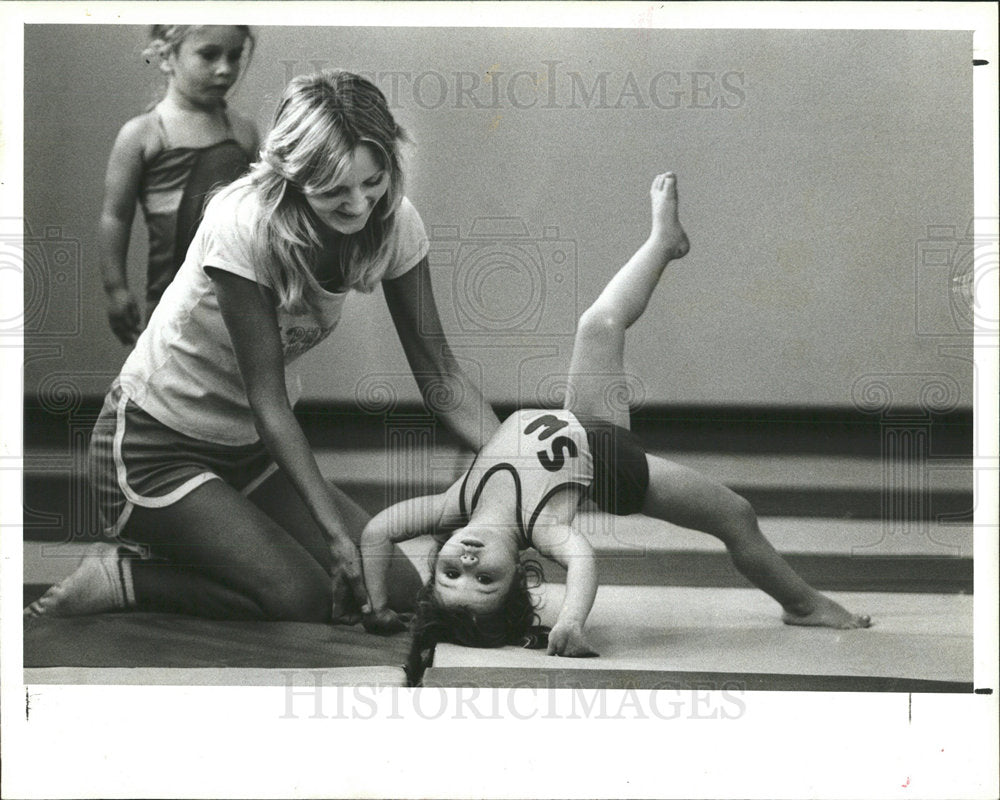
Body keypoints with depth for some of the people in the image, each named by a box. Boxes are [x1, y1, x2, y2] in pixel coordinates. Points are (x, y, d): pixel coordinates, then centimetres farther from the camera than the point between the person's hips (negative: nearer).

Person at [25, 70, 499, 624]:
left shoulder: (393, 222, -12)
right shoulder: (243, 223, -29)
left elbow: (440, 374, -7)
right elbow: (268, 401, -26)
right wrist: (334, 531, -31)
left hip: (251, 448, 7)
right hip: (154, 447, -7)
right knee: (307, 598, -22)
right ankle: (117, 578, -4)